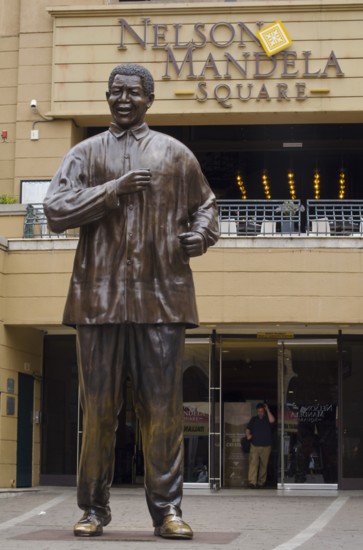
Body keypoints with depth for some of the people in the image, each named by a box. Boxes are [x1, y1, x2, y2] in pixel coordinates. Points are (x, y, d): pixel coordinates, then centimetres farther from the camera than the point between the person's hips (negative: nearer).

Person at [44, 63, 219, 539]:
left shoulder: (176, 154, 13)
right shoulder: (86, 153, 11)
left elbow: (205, 204, 24)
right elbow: (55, 210, -1)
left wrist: (201, 233, 2)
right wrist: (114, 189, -10)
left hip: (161, 297, 0)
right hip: (100, 295, 0)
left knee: (163, 408, -1)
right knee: (99, 406, 4)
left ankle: (166, 509, 6)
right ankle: (94, 508, 14)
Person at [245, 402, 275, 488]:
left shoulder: (267, 418, 2)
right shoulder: (254, 419, 10)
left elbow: (272, 420, -21)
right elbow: (248, 429, 16)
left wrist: (267, 410, -14)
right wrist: (248, 435, -5)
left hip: (266, 446, -1)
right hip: (254, 446, 1)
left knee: (264, 465, 6)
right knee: (253, 463, -13)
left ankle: (261, 482, 17)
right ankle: (252, 482, -21)